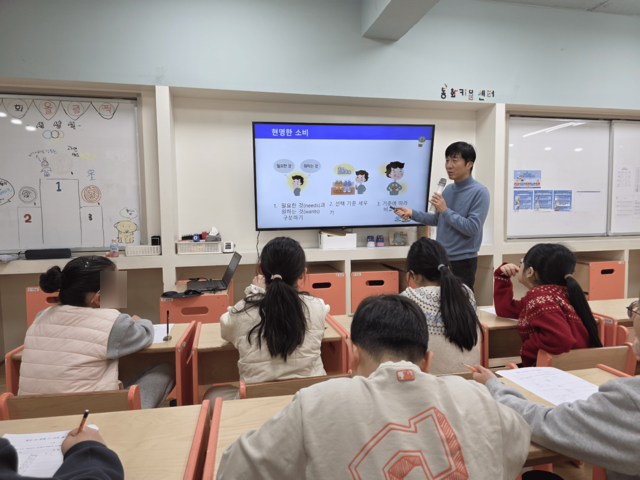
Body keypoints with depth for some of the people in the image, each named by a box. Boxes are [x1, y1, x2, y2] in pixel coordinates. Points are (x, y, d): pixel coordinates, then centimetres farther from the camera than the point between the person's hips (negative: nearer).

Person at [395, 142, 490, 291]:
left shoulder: (479, 192, -14)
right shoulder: (448, 189, 8)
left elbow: (473, 228, -22)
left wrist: (445, 210, -20)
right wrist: (412, 213, 6)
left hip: (462, 262, -7)